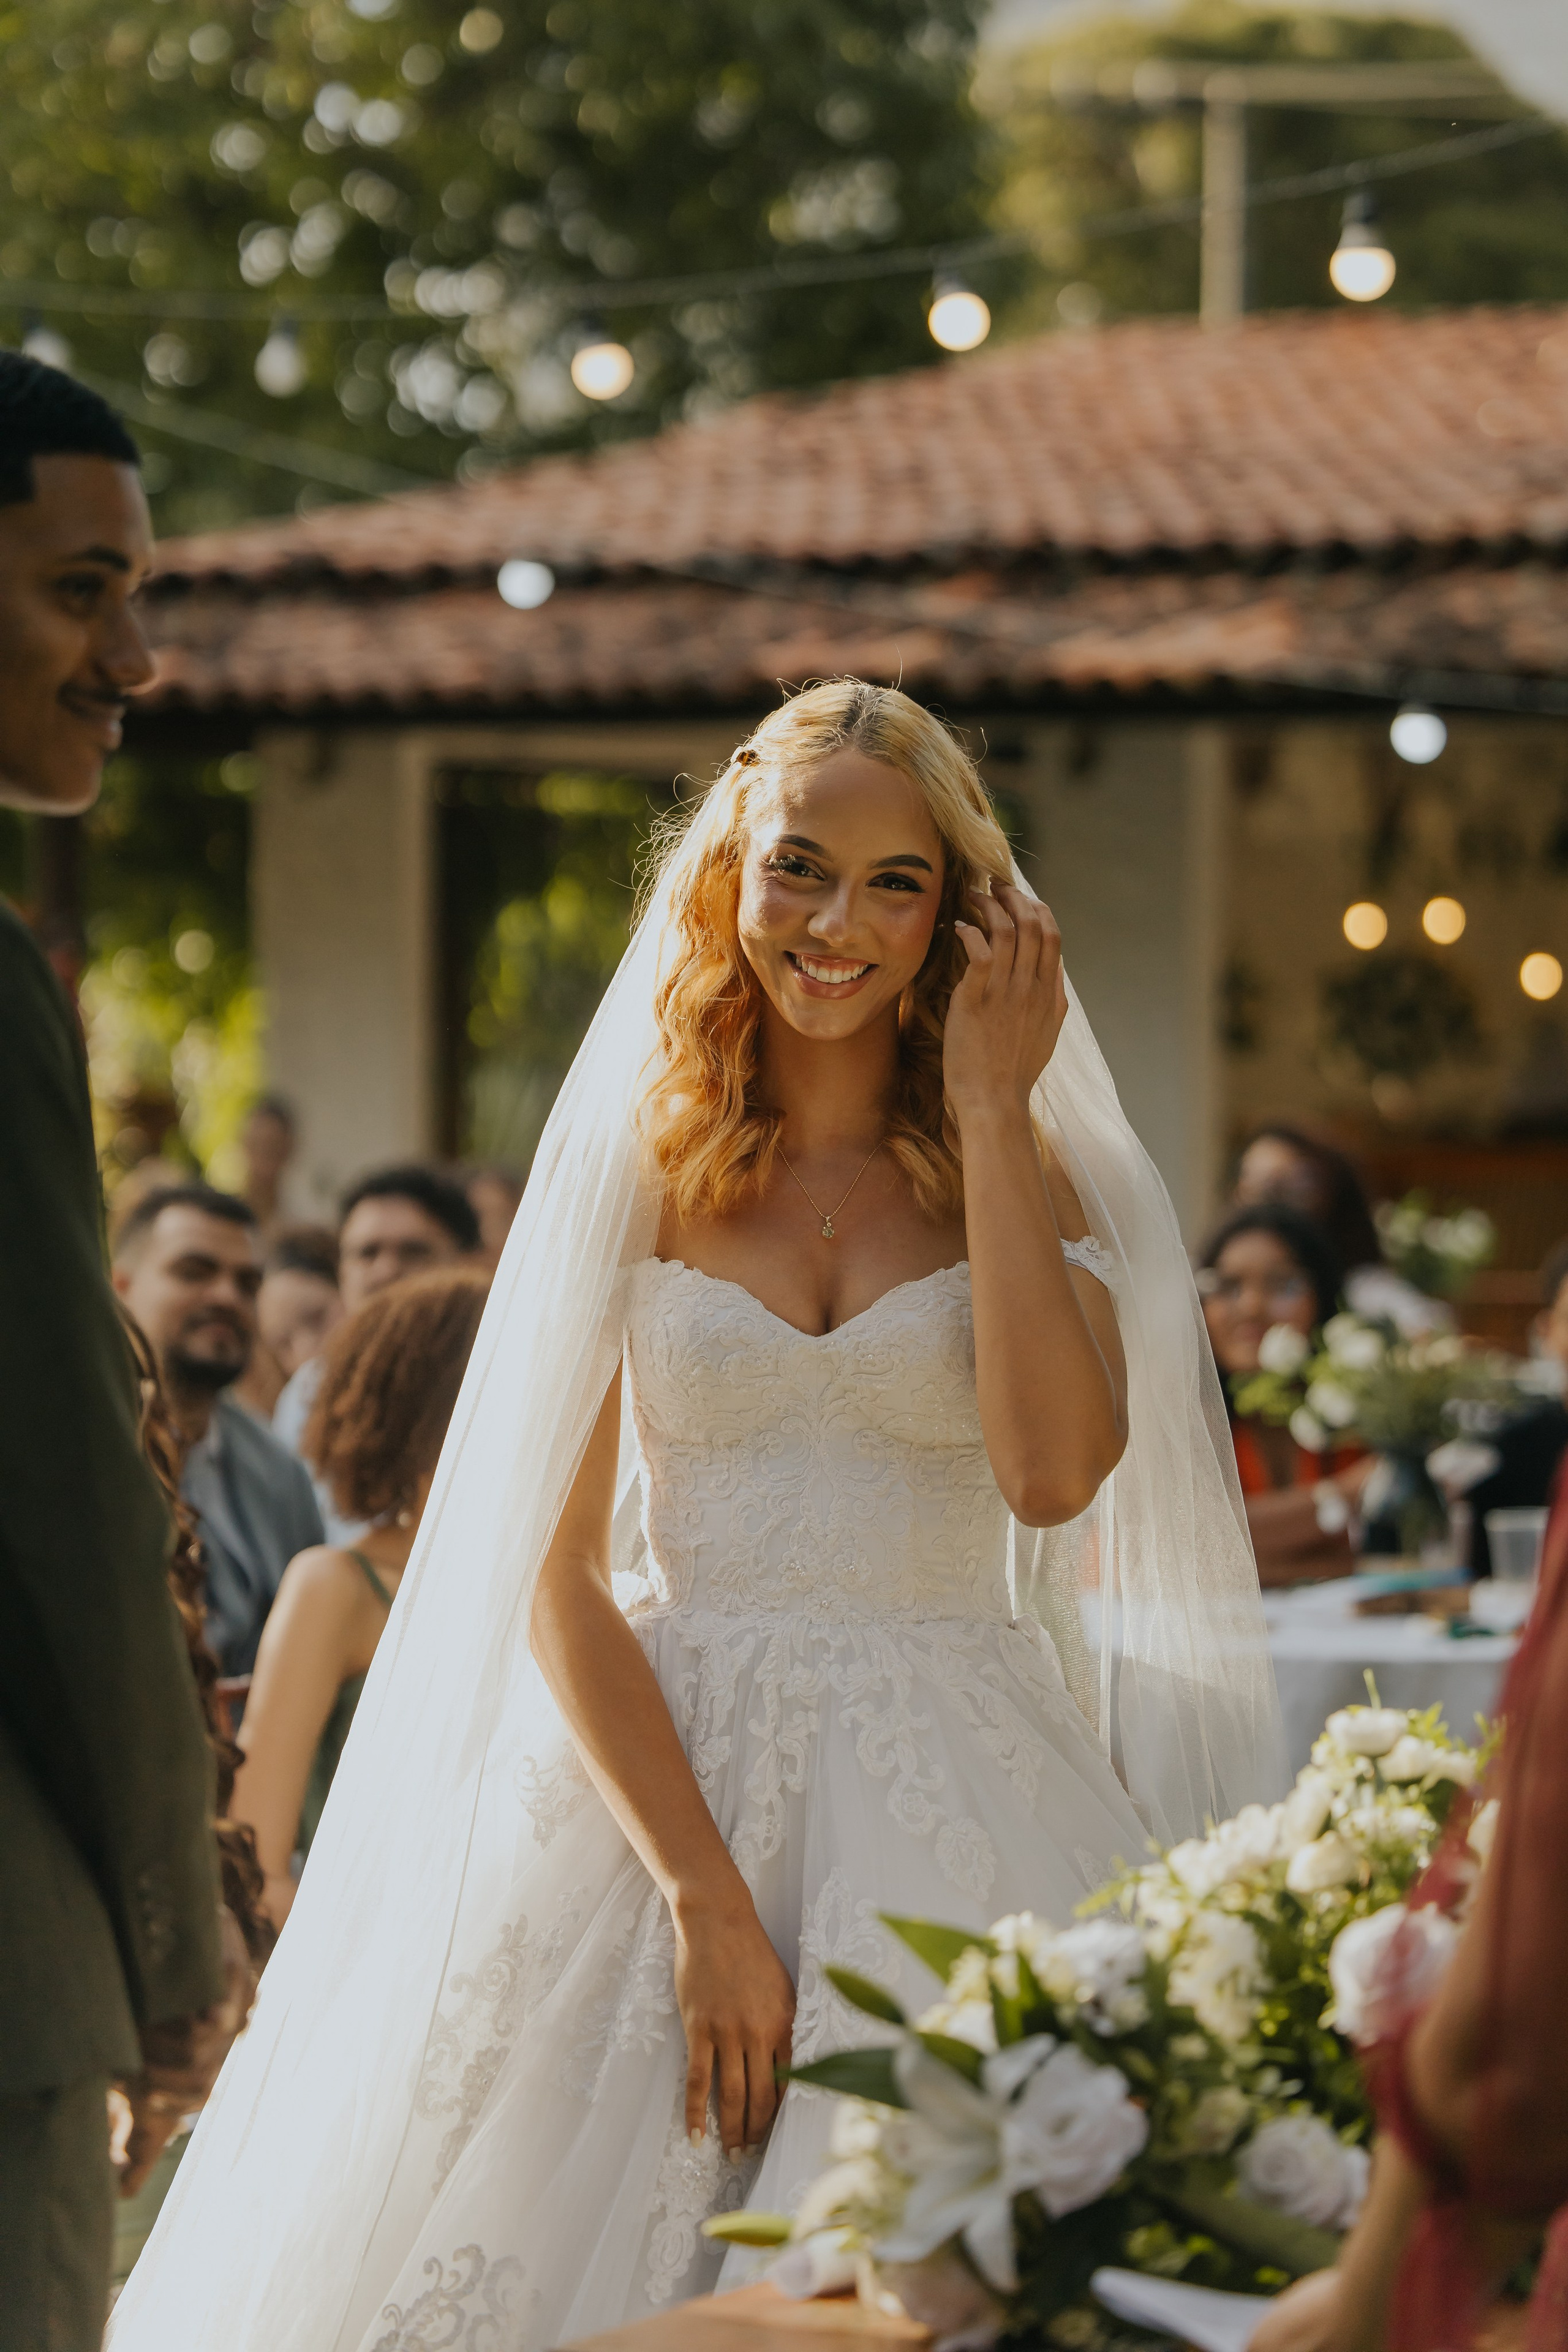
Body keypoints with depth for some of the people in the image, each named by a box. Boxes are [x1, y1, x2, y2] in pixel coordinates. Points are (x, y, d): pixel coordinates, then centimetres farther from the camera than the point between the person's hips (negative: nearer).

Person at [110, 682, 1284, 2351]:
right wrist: (704, 1895, -13)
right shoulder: (639, 1170, 5)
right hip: (656, 1775, 0)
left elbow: (1054, 1473, -14)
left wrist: (993, 1110, -8)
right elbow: (558, 1581, -1)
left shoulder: (1030, 1174, 6)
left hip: (951, 1814, 0)